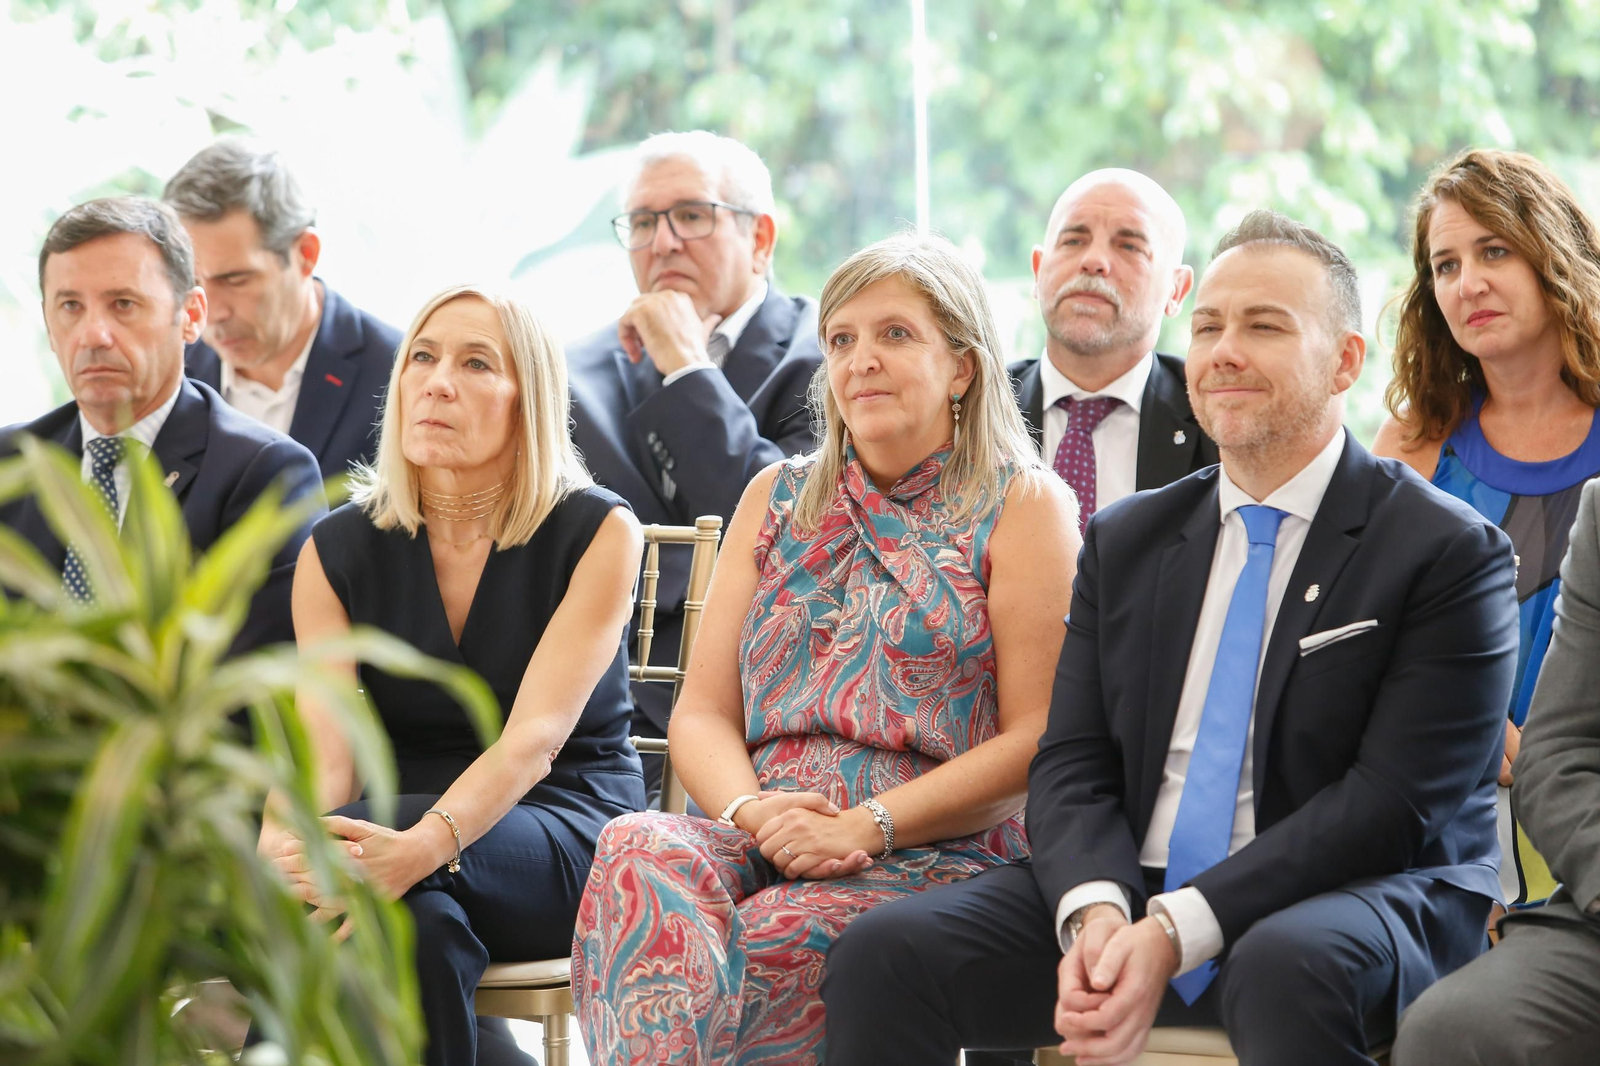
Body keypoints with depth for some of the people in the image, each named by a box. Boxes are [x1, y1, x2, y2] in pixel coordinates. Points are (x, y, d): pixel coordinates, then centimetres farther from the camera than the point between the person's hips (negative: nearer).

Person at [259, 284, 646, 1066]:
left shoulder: (597, 532, -5)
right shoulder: (339, 549, 4)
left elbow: (536, 737, -19)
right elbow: (324, 751, -9)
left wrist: (424, 845, -40)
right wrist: (279, 844, -35)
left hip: (566, 835, -2)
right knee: (418, 925, -37)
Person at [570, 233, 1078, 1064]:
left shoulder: (1025, 507, 6)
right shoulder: (777, 498, 21)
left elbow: (1037, 737, -3)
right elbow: (702, 714, 15)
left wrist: (866, 825, -14)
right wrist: (754, 810, -8)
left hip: (937, 852, -4)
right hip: (763, 839, 4)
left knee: (768, 941, -36)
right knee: (639, 858, -31)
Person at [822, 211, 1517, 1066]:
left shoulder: (1448, 551, -1)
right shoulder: (1126, 540, 16)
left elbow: (1393, 801, -11)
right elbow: (1071, 763, 9)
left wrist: (1176, 932, -19)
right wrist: (1094, 912, -14)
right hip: (1131, 894, 4)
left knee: (1286, 968, -39)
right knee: (879, 957, -17)